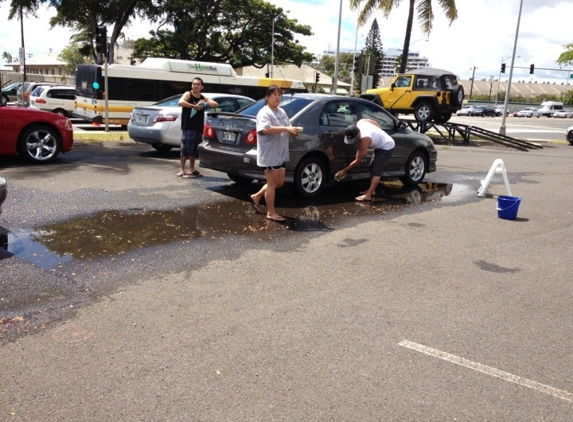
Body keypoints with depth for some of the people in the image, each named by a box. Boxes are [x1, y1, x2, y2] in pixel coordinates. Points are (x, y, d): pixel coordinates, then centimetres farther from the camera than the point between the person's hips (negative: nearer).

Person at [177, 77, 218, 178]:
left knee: (194, 150, 12)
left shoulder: (203, 98, 14)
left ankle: (192, 170, 21)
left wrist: (205, 103, -10)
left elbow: (216, 104, 5)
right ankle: (181, 171, -5)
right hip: (188, 127, -6)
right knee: (185, 149, -8)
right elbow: (181, 102, -22)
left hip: (199, 128, 6)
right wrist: (194, 106, -23)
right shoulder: (188, 94, -2)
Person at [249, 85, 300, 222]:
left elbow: (288, 129, 18)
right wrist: (285, 129, -30)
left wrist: (293, 131, -6)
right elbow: (266, 129, -29)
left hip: (281, 154, 9)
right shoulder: (264, 113, -13)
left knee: (279, 182, 16)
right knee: (272, 183, -1)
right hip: (269, 154, -9)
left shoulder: (282, 112, 15)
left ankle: (256, 197, 31)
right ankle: (271, 213, 10)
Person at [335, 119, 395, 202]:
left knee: (376, 171, -16)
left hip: (387, 147, -10)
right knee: (373, 168, 13)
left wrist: (344, 171, -18)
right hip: (380, 145, 10)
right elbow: (376, 123, 4)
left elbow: (358, 161, -26)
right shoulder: (360, 122, -16)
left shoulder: (364, 139, -36)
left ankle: (368, 195, -21)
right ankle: (372, 190, 20)